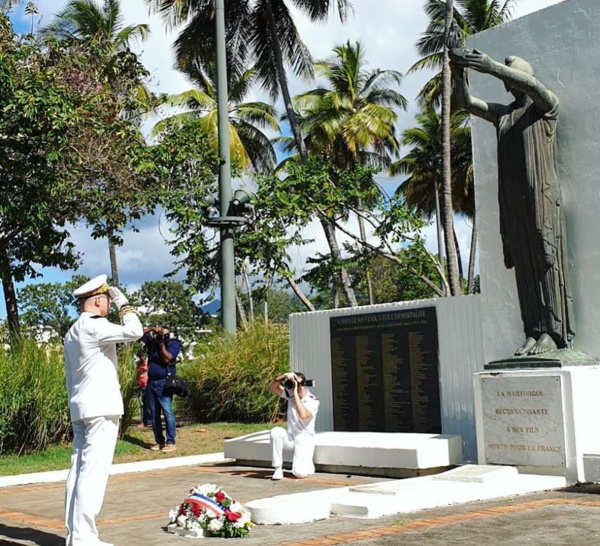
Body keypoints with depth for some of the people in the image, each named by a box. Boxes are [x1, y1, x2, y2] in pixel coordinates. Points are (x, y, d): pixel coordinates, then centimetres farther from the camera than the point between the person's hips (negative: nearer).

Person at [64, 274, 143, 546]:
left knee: (79, 470, 8)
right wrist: (123, 304, -6)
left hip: (80, 408, 10)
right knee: (93, 473, -10)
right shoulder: (94, 326, -11)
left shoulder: (72, 332, 18)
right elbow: (134, 331, -21)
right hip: (101, 408, -10)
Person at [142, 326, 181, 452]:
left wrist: (162, 344, -14)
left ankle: (171, 442, -12)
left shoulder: (173, 344, -5)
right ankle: (159, 441, 14)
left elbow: (167, 359, -16)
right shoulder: (152, 341, 9)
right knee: (154, 414, 7)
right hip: (151, 382, 6)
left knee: (167, 412, -12)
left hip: (164, 382, -6)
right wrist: (152, 329, -5)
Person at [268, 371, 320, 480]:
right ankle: (278, 469, -19)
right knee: (276, 431, -31)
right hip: (290, 436, 5)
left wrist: (296, 392, -30)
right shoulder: (290, 394, 1)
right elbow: (272, 386, -3)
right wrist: (284, 376, -21)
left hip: (305, 439, -4)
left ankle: (307, 463, 16)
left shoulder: (313, 401, -14)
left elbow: (303, 415, -33)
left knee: (299, 473, -24)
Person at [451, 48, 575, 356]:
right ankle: (534, 331, -1)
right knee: (524, 267, 0)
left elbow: (531, 85, -13)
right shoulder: (502, 114, 21)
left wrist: (491, 67, -25)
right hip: (512, 200, 5)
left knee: (547, 261, -8)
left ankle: (554, 331, -9)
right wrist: (459, 74, -8)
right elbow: (466, 102, 11)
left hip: (541, 195, -5)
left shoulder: (546, 107, 7)